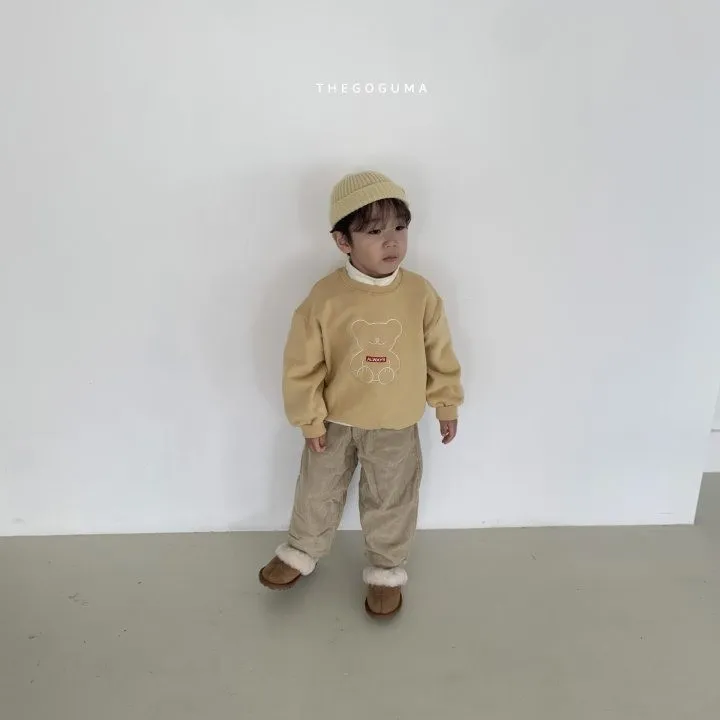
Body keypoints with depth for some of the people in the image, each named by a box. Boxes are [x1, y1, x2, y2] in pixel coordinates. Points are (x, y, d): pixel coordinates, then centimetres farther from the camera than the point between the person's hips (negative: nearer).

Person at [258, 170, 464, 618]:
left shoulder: (421, 293, -14)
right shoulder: (325, 297, -20)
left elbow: (440, 354, -2)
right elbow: (302, 365, -12)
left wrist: (447, 405, 5)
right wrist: (310, 420, -8)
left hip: (396, 427, 0)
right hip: (335, 422, 0)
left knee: (391, 502, 17)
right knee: (318, 492, 21)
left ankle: (386, 571, 42)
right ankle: (303, 553, 48)